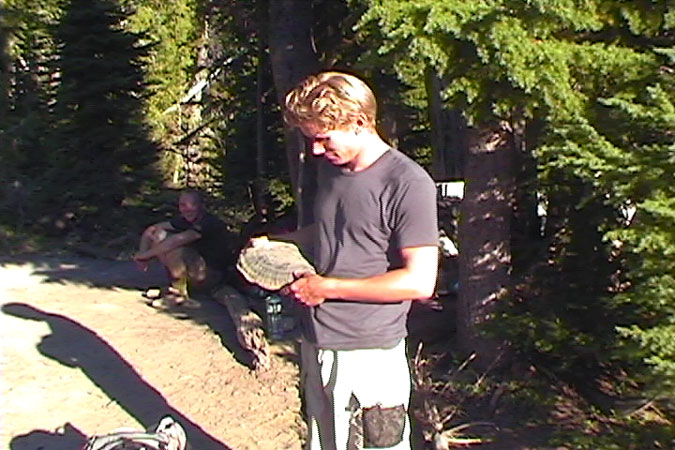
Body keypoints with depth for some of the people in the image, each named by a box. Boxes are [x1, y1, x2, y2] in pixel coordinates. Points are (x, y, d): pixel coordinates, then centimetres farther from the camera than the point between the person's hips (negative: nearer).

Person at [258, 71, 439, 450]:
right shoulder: (332, 168, 8)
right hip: (317, 345, 8)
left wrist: (327, 287, -18)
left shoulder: (408, 184, -17)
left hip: (367, 356, -8)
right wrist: (273, 244, 8)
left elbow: (420, 281, -21)